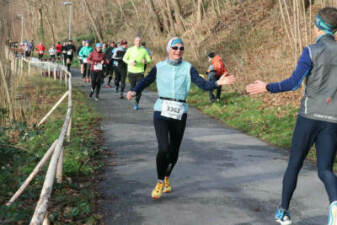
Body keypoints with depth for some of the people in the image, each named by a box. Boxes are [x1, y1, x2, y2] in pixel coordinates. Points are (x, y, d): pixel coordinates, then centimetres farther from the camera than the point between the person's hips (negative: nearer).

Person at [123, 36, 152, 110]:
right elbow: (124, 58, 7)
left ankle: (136, 103, 4)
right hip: (131, 71, 1)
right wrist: (130, 62, -12)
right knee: (133, 88, 5)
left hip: (140, 72, -1)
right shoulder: (130, 49, 1)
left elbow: (149, 59, 8)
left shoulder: (144, 50, 2)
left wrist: (146, 61, -16)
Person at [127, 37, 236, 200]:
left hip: (180, 113, 1)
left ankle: (166, 178, 37)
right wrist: (134, 92, -8)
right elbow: (145, 82, 11)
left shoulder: (188, 68, 3)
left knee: (174, 151, 8)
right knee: (163, 148, -17)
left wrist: (218, 83, -24)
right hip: (162, 111, -1)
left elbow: (203, 84, -6)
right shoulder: (159, 67, 5)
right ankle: (160, 182, 5)